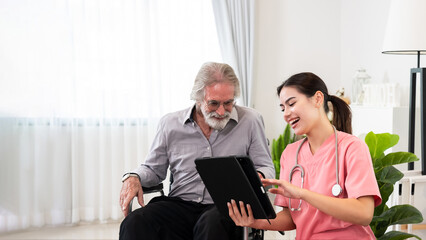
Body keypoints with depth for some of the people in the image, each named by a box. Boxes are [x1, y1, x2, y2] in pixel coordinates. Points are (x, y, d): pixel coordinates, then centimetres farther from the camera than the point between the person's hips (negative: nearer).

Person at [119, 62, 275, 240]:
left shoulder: (250, 121, 5)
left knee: (212, 225, -39)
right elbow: (154, 169, 19)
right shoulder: (170, 124, 9)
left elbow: (266, 168, 9)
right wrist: (133, 178, -3)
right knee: (134, 224, -27)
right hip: (179, 204, 2)